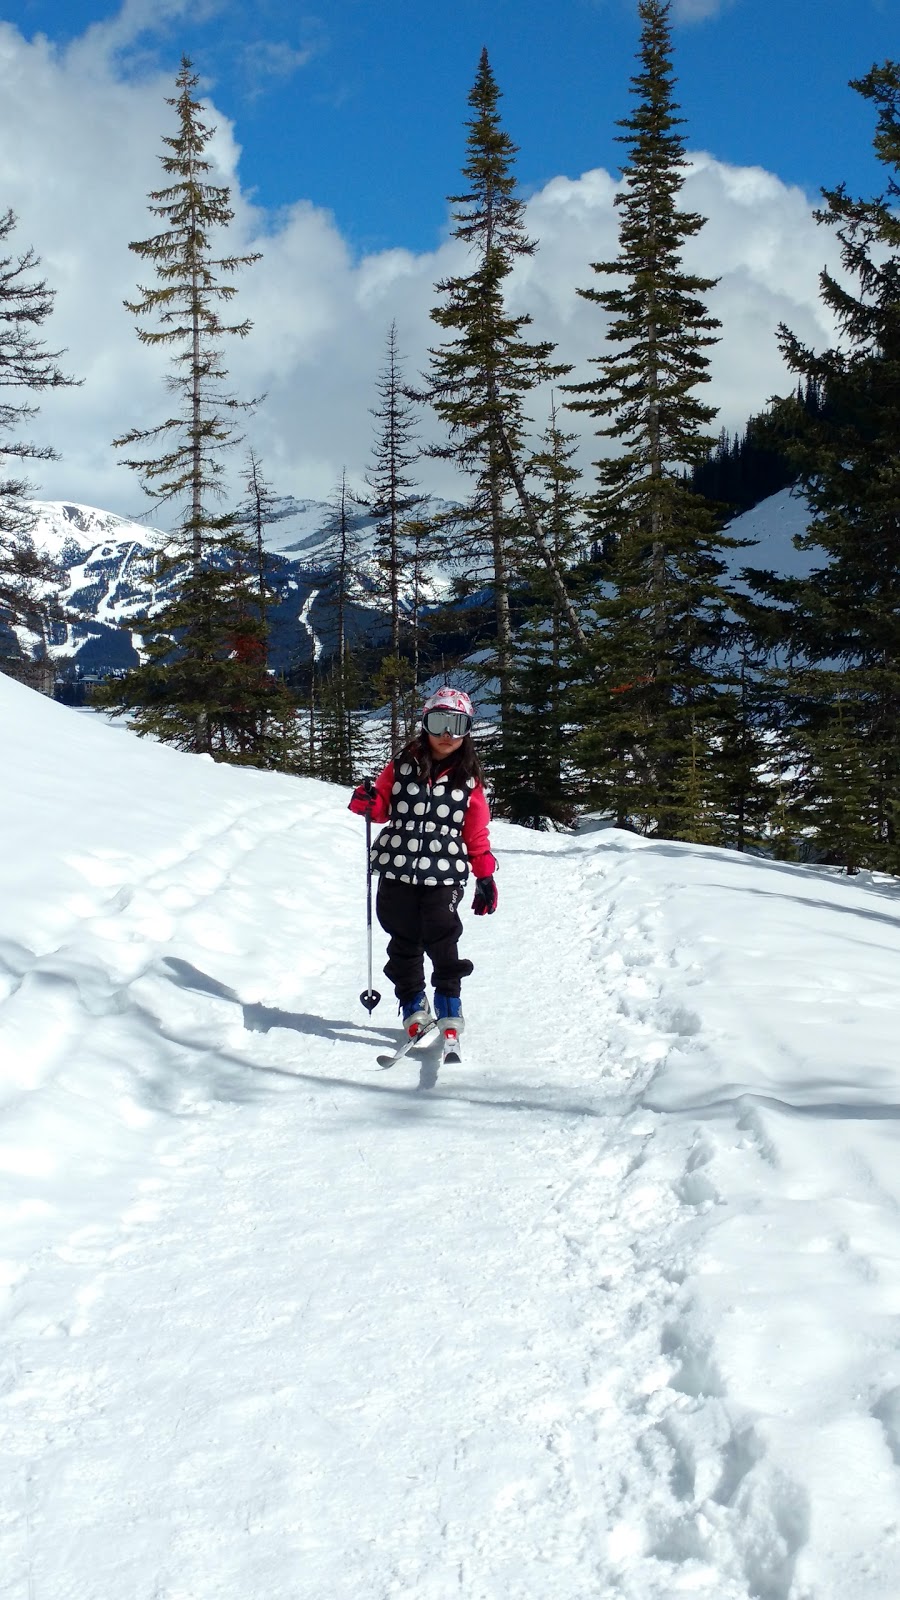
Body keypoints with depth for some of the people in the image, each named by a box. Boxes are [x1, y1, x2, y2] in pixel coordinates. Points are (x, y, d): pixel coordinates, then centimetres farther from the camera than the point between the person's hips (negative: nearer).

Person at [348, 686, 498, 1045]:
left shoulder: (468, 779, 5)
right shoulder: (402, 766, 6)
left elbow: (476, 833, 8)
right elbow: (383, 808, 13)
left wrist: (485, 877, 6)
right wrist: (366, 802, -10)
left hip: (443, 875, -2)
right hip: (397, 872, 2)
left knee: (442, 943, -7)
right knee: (404, 944, 8)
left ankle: (449, 1003, 9)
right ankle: (413, 1004, 22)